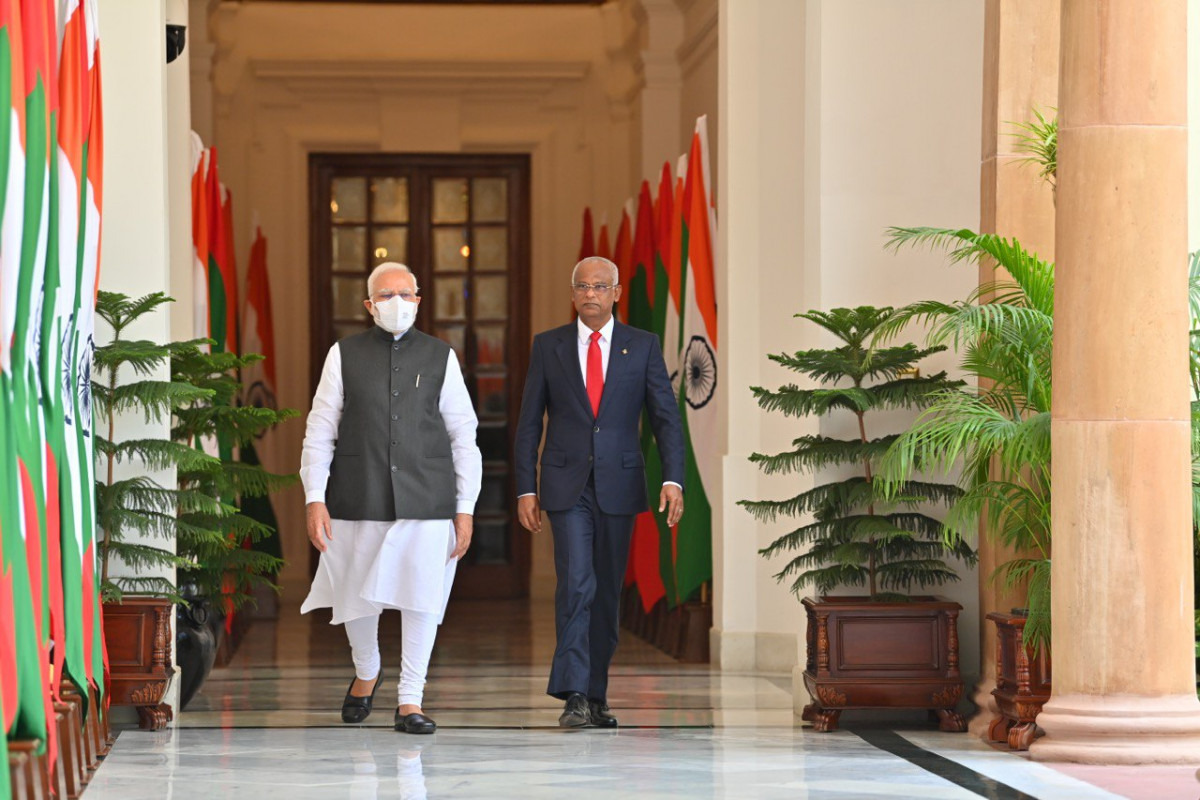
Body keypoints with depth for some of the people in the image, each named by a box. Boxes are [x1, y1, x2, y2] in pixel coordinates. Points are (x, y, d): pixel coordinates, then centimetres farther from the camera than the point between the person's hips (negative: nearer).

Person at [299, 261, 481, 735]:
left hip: (425, 501, 0)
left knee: (421, 598, -3)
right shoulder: (344, 356, 5)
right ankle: (366, 673, 36)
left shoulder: (440, 358, 7)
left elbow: (464, 437, 8)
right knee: (357, 598, 7)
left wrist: (465, 508, 3)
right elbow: (320, 431, 5)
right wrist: (315, 499, -4)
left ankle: (410, 702, 8)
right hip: (359, 501, 0)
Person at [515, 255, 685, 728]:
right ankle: (574, 695, -17)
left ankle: (596, 695, 16)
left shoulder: (643, 346, 4)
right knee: (576, 584, -15)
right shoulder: (548, 346, 4)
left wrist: (673, 479, -12)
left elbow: (666, 417, 1)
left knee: (607, 592, 7)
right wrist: (526, 488, -1)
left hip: (619, 486, 1)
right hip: (566, 487, -1)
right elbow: (529, 422, 6)